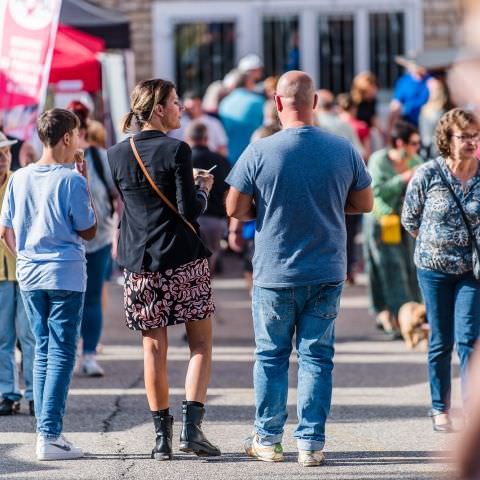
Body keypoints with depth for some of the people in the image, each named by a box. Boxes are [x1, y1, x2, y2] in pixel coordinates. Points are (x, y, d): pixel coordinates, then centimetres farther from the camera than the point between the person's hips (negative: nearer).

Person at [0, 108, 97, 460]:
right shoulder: (71, 180, -11)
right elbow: (89, 232, -5)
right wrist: (85, 186, 0)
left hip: (29, 275, 6)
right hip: (65, 274, -6)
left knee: (43, 351, 14)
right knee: (61, 354, -3)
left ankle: (45, 429, 15)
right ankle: (50, 435, -7)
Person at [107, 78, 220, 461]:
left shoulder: (116, 155, 4)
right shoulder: (177, 150, -11)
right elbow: (190, 210, -14)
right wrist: (203, 189, 7)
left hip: (139, 263, 4)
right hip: (183, 260, -4)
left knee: (154, 349, 9)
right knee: (201, 343, 7)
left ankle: (162, 435, 10)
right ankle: (192, 425, -5)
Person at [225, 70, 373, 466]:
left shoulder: (260, 152, -12)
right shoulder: (344, 150, -4)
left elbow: (235, 209, -7)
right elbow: (364, 203, 7)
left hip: (275, 274, -1)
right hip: (327, 274, 2)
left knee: (271, 356, 12)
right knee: (317, 356, 7)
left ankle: (268, 440, 18)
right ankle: (312, 442, 4)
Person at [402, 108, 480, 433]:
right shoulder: (429, 174, -6)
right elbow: (410, 220, 5)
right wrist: (435, 243, 6)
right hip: (434, 268, 0)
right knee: (441, 342, 7)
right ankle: (440, 409, 20)